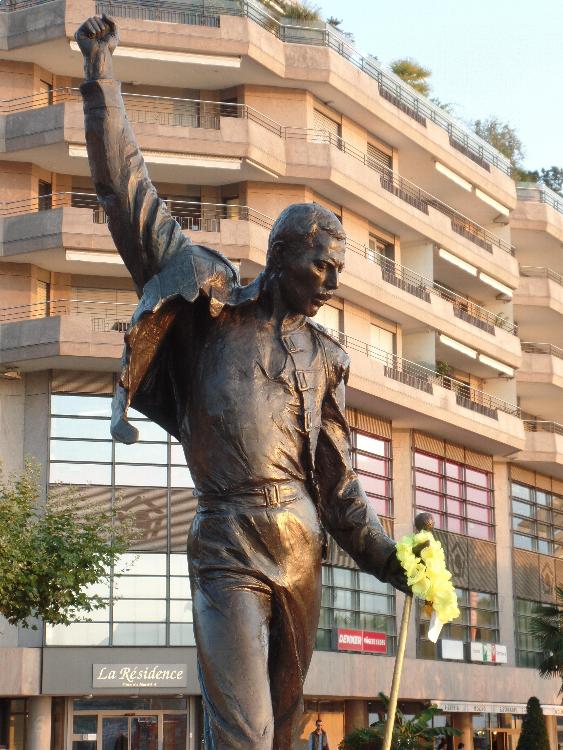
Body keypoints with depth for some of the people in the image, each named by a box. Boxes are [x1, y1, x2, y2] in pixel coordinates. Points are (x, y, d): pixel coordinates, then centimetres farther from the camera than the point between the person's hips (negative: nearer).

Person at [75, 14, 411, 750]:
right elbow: (131, 196, 4)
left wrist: (395, 563, 13)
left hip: (302, 550, 5)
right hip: (231, 546, -5)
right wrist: (101, 74, 4)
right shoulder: (214, 304, 6)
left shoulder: (323, 357, 18)